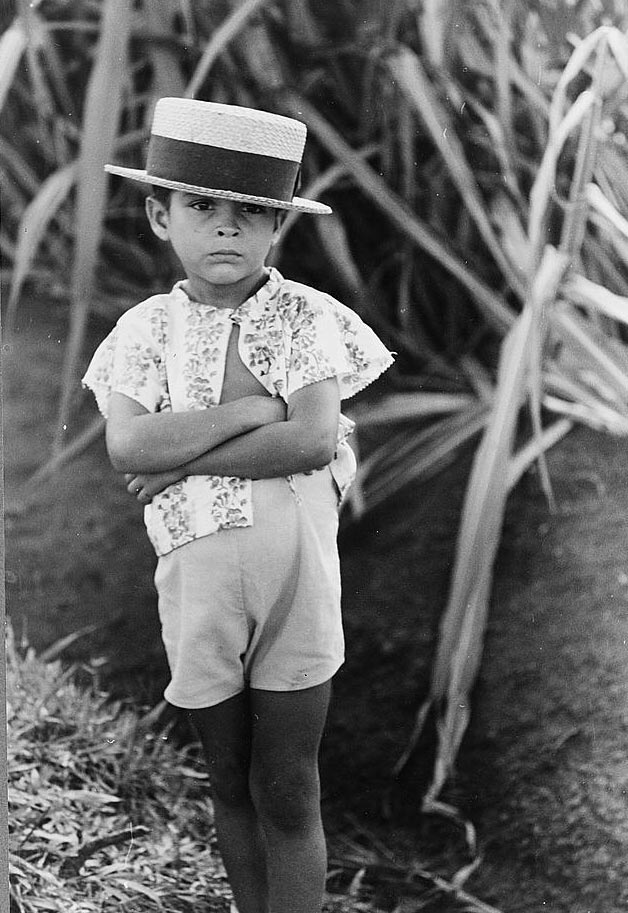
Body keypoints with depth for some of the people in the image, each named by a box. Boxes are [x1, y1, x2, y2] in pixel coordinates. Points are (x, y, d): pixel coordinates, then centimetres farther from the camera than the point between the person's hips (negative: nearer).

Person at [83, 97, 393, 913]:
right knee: (230, 783, 16)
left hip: (296, 564, -2)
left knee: (287, 792, 4)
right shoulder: (145, 328, 4)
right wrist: (250, 409, -15)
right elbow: (127, 447, -10)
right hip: (196, 572, 2)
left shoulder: (308, 317, -1)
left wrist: (181, 459, -13)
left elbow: (314, 440, -14)